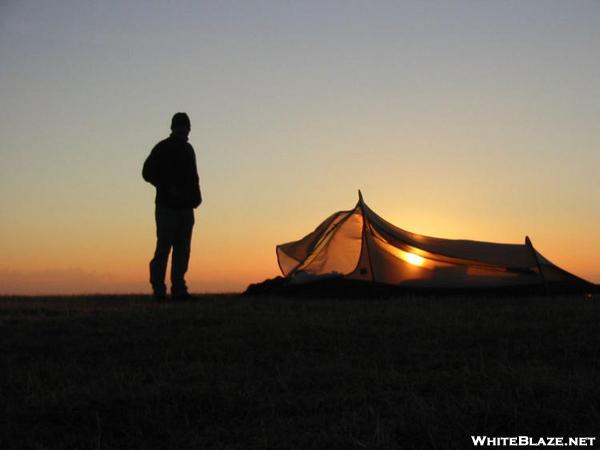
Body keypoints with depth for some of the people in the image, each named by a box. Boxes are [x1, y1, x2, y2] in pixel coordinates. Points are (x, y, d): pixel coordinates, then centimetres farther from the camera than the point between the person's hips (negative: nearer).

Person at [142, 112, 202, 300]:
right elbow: (147, 172, -4)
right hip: (167, 207, -6)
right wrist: (167, 188, -13)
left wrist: (196, 196, 7)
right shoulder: (162, 149, -1)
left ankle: (179, 289, 6)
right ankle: (159, 289, -5)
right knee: (164, 248, -8)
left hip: (185, 207, 6)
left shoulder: (188, 150, 18)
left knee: (182, 250, 4)